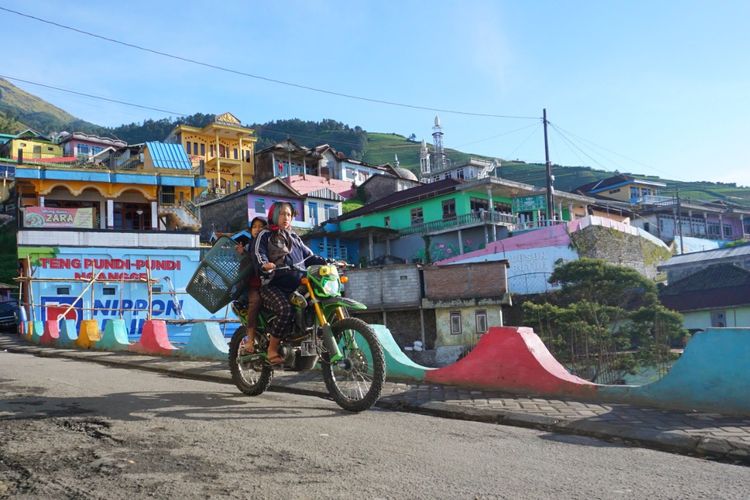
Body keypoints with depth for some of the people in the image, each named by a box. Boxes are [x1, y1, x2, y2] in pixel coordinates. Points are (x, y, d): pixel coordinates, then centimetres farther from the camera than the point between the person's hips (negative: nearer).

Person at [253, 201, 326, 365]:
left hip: (297, 286, 6)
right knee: (286, 310, -33)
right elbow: (259, 255, -5)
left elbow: (309, 256, 25)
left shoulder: (295, 237, 28)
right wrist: (265, 264, -29)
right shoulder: (265, 236, 10)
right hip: (274, 286, -5)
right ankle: (272, 350, -18)